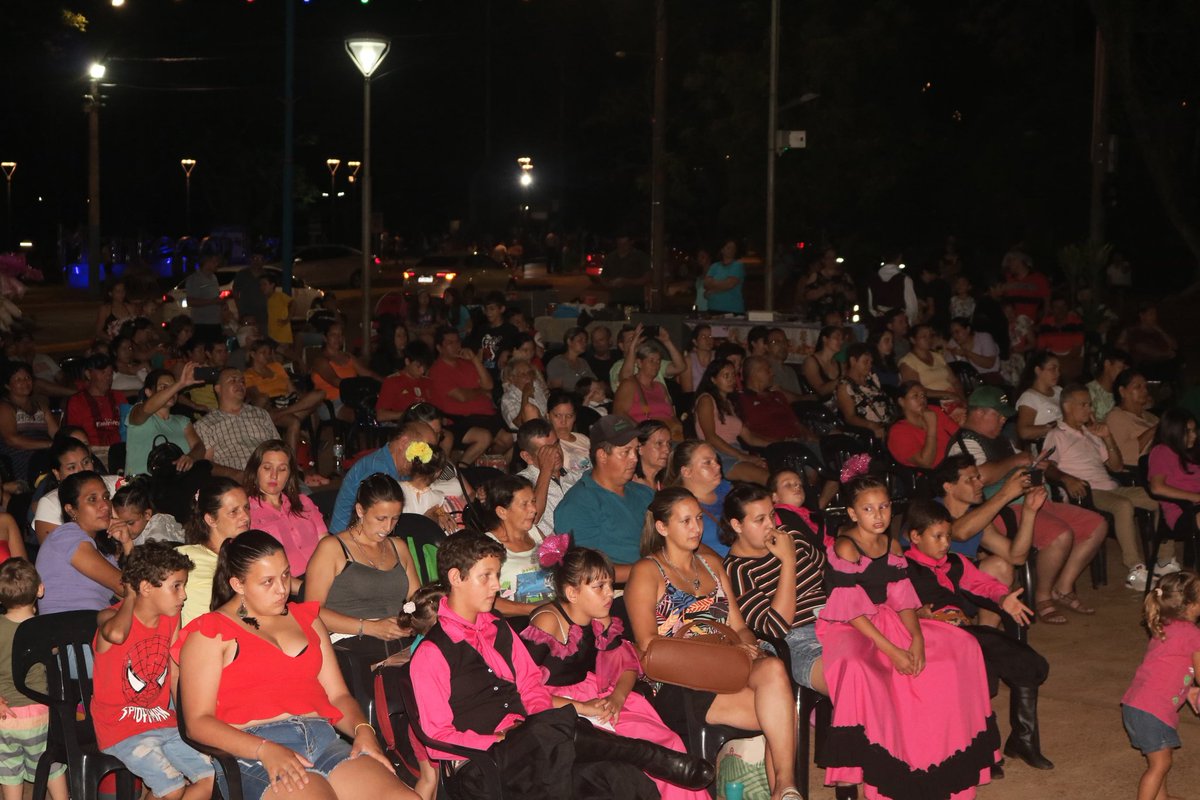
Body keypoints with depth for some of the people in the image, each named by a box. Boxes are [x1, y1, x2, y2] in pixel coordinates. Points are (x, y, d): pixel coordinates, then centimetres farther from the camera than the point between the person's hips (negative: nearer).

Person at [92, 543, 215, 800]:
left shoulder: (171, 619, 6)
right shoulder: (111, 617, -13)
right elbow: (116, 634, -40)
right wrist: (130, 597, -21)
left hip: (162, 722, 7)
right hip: (120, 729, -7)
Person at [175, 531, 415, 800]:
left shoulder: (304, 618, 27)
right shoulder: (209, 633, 9)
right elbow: (198, 722, -1)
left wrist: (363, 730, 0)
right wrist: (265, 750, -16)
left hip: (325, 738, 5)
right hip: (254, 754, -5)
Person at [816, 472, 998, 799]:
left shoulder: (892, 546, 8)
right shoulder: (845, 548, -15)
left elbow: (902, 599, 6)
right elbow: (850, 611, -19)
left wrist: (917, 638, -12)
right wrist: (890, 650, -22)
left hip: (886, 621, 8)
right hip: (846, 628, -8)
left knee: (962, 647, 1)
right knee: (857, 668, -41)